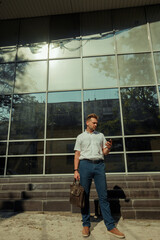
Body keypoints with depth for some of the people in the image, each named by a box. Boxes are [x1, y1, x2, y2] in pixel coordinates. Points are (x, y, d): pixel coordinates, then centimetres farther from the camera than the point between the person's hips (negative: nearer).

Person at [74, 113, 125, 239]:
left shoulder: (100, 135, 18)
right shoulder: (81, 137, 13)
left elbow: (105, 152, 16)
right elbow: (77, 154, 8)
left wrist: (108, 148, -7)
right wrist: (76, 170, -2)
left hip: (99, 165, 2)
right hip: (85, 164, -1)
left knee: (103, 196, 1)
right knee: (85, 196, 3)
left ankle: (111, 226, 9)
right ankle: (86, 225, 15)